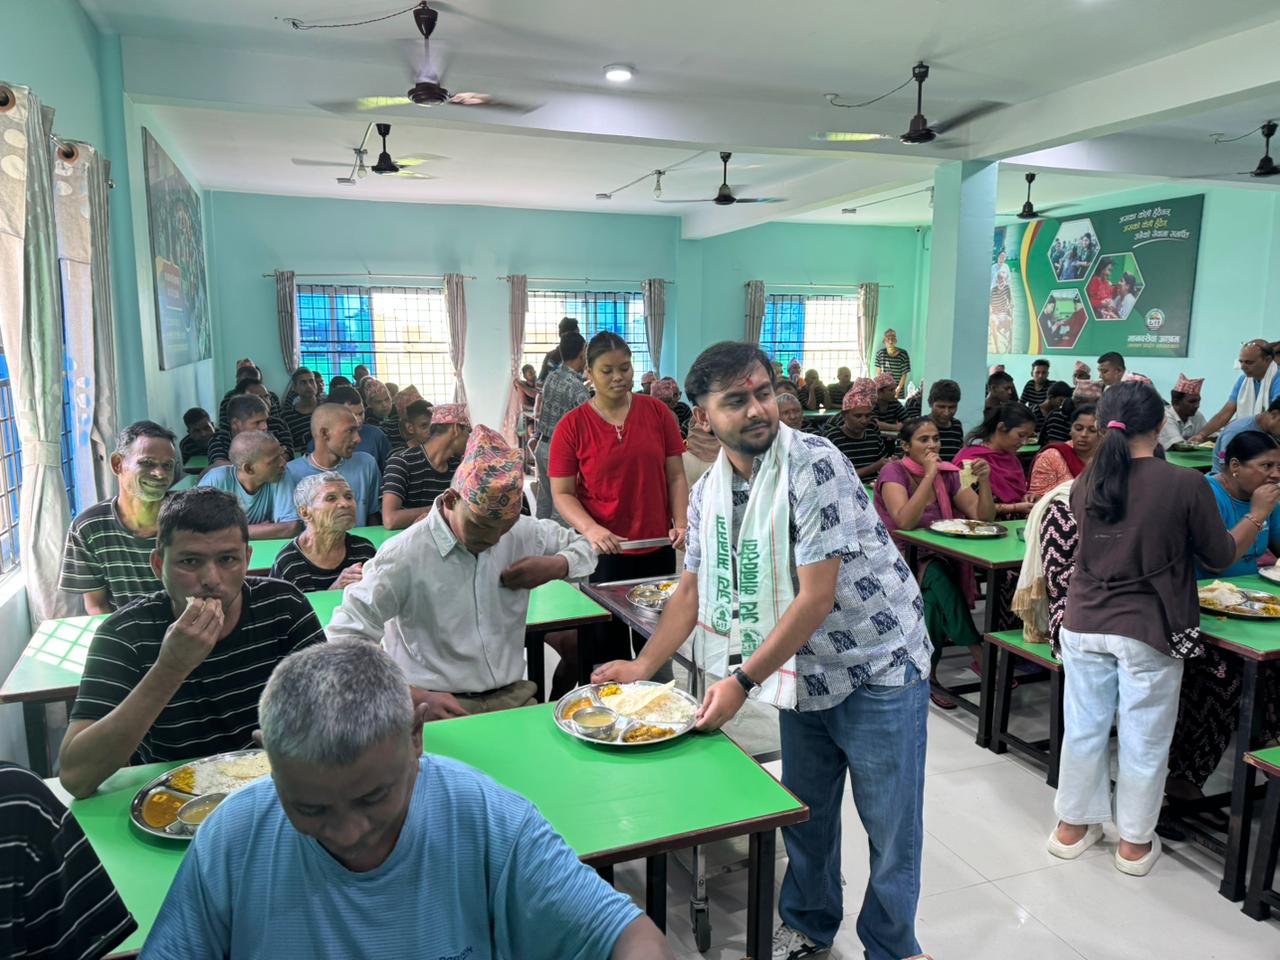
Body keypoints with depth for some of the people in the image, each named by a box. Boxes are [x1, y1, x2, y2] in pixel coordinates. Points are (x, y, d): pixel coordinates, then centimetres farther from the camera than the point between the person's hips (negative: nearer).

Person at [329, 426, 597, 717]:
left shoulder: (522, 532, 4)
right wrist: (418, 697, -21)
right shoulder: (403, 556, -12)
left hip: (513, 697, 4)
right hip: (441, 707, -4)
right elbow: (346, 639, -12)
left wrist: (556, 566, -2)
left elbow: (583, 547, 22)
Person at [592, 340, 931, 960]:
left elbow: (817, 598, -25)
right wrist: (642, 666, 0)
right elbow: (694, 588, 8)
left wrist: (742, 682, -21)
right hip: (803, 671, 6)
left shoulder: (815, 466, -24)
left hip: (877, 669, -5)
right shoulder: (708, 491, -3)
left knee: (891, 829, 7)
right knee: (803, 811, 19)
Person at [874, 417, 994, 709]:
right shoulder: (894, 471, -9)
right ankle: (983, 658, -29)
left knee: (934, 595, -31)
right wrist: (929, 475, -25)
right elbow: (904, 521, -26)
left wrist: (984, 480, -18)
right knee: (937, 575, -34)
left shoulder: (948, 472, 5)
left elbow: (984, 516, -1)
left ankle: (929, 672, -20)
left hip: (938, 559, 4)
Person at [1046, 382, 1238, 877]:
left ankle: (1073, 825, 30)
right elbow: (1221, 556, -1)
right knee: (1144, 737, 12)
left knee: (1084, 726, 15)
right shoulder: (1186, 484, -14)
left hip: (1084, 624, 3)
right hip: (1149, 630, -3)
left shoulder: (1085, 483, -3)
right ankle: (1135, 842, 26)